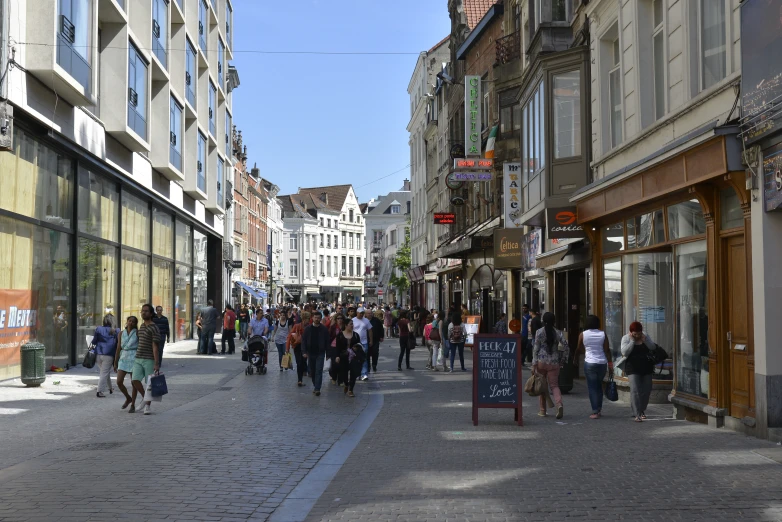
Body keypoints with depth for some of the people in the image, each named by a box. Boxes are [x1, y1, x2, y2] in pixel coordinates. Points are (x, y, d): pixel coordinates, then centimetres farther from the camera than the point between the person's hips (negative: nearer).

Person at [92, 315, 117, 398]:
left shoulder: (98, 329, 3)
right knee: (104, 373, -3)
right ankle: (100, 391, -10)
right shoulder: (114, 332, 1)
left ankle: (110, 388, 31)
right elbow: (117, 344, 3)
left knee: (106, 372, 21)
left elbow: (94, 342, 1)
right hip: (108, 355, -3)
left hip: (98, 354, 3)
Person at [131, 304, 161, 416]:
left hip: (149, 360, -6)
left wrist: (156, 363, -19)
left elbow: (155, 347, -14)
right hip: (138, 359, 6)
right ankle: (144, 397, 14)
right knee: (135, 380, -9)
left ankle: (147, 406, 11)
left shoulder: (154, 328, -9)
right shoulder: (141, 327, 14)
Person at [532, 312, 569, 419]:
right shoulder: (558, 333, 3)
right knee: (554, 385, 5)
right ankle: (559, 404, -21)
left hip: (541, 362, -1)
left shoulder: (539, 332, -2)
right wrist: (562, 361, 8)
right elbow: (566, 347, -2)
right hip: (554, 363, 1)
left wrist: (534, 364, -5)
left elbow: (536, 349, -5)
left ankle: (542, 410, 13)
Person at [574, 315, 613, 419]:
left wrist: (575, 360, 20)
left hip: (589, 363, -3)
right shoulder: (603, 334, 1)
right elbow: (607, 350, -4)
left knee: (592, 388, 0)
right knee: (599, 386, 20)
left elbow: (579, 349, 5)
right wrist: (610, 363, -2)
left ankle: (595, 412, -5)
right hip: (602, 363, 3)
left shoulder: (583, 335, -3)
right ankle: (599, 408, 23)